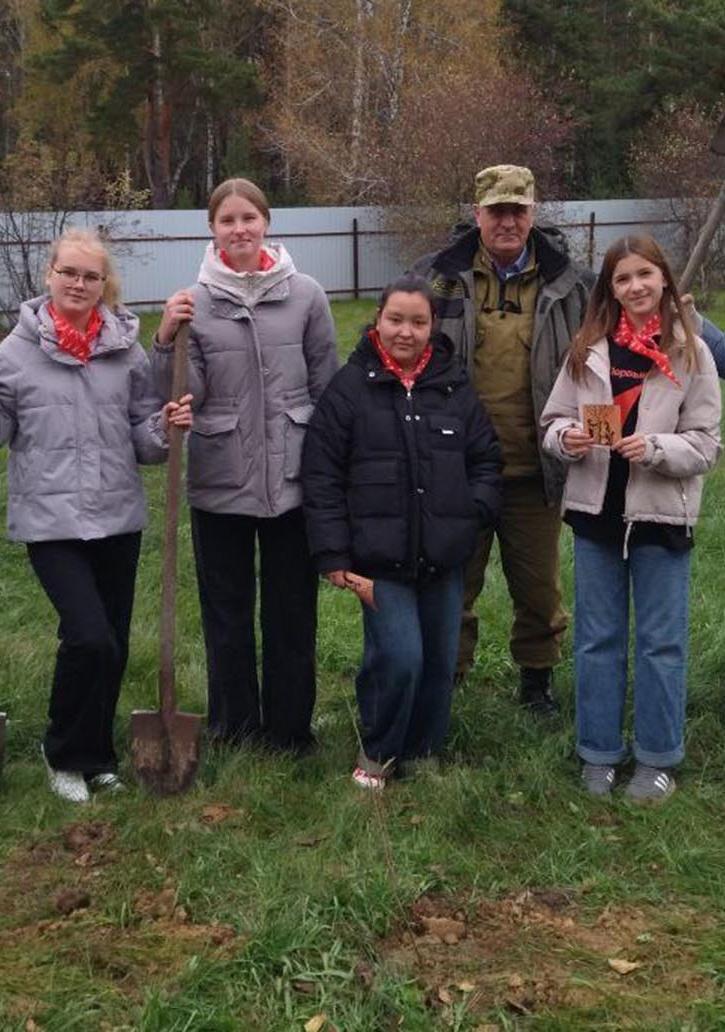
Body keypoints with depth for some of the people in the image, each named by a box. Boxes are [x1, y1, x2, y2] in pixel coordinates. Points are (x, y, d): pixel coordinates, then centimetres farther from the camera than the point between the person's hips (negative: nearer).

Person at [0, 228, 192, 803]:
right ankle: (66, 755, 11)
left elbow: (142, 437, 8)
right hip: (51, 522, -3)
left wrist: (165, 427, -12)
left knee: (113, 648, 10)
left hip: (119, 518, 4)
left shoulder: (126, 348, 4)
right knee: (89, 638, -15)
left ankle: (96, 754, 32)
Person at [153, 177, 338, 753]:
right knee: (227, 610, 11)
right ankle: (234, 728, 26)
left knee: (293, 609, 10)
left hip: (292, 477, 0)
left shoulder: (305, 296, -1)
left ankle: (290, 728, 25)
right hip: (220, 480, 0)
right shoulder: (195, 303, -2)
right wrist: (167, 342, -19)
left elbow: (327, 387, 5)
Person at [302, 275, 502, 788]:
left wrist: (476, 511, -3)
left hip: (444, 554, 4)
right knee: (399, 656, -12)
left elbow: (486, 459, 15)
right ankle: (378, 752, 12)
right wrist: (333, 553, -7)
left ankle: (424, 750, 31)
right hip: (380, 556, -4)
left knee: (440, 659, 10)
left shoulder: (456, 386, 6)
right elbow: (322, 476, -4)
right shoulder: (351, 388, -4)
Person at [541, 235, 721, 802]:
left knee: (661, 642, 8)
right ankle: (599, 753, 26)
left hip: (660, 516, -2)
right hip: (596, 511, 3)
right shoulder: (589, 349, 3)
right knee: (598, 638, 12)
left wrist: (654, 448, -23)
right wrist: (567, 438, -16)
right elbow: (553, 421, 6)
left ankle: (658, 757, 22)